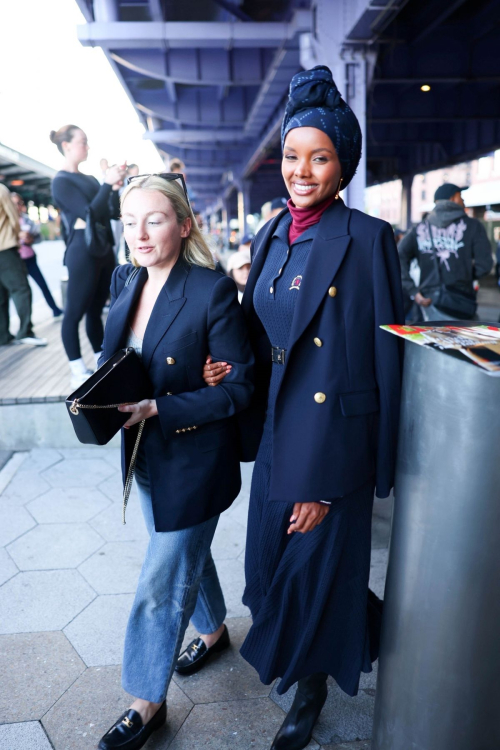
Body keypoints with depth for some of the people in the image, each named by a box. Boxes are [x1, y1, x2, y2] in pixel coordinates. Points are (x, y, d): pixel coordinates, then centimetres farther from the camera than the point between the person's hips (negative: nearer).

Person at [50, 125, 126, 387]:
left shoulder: (89, 179, 15)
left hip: (104, 248, 8)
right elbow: (90, 213, -17)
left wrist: (115, 187, 0)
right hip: (83, 252, -8)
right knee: (75, 312, -2)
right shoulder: (61, 181, -6)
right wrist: (108, 183, -16)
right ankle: (78, 372, 2)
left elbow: (114, 212, 14)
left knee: (96, 309, 13)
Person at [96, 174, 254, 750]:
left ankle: (148, 702, 28)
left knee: (161, 582, 5)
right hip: (144, 455, 7)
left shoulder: (214, 292, -20)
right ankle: (215, 631, 53)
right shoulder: (124, 282, 1)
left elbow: (237, 387, -19)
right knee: (185, 554, 26)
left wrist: (157, 410, -27)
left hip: (193, 461, -7)